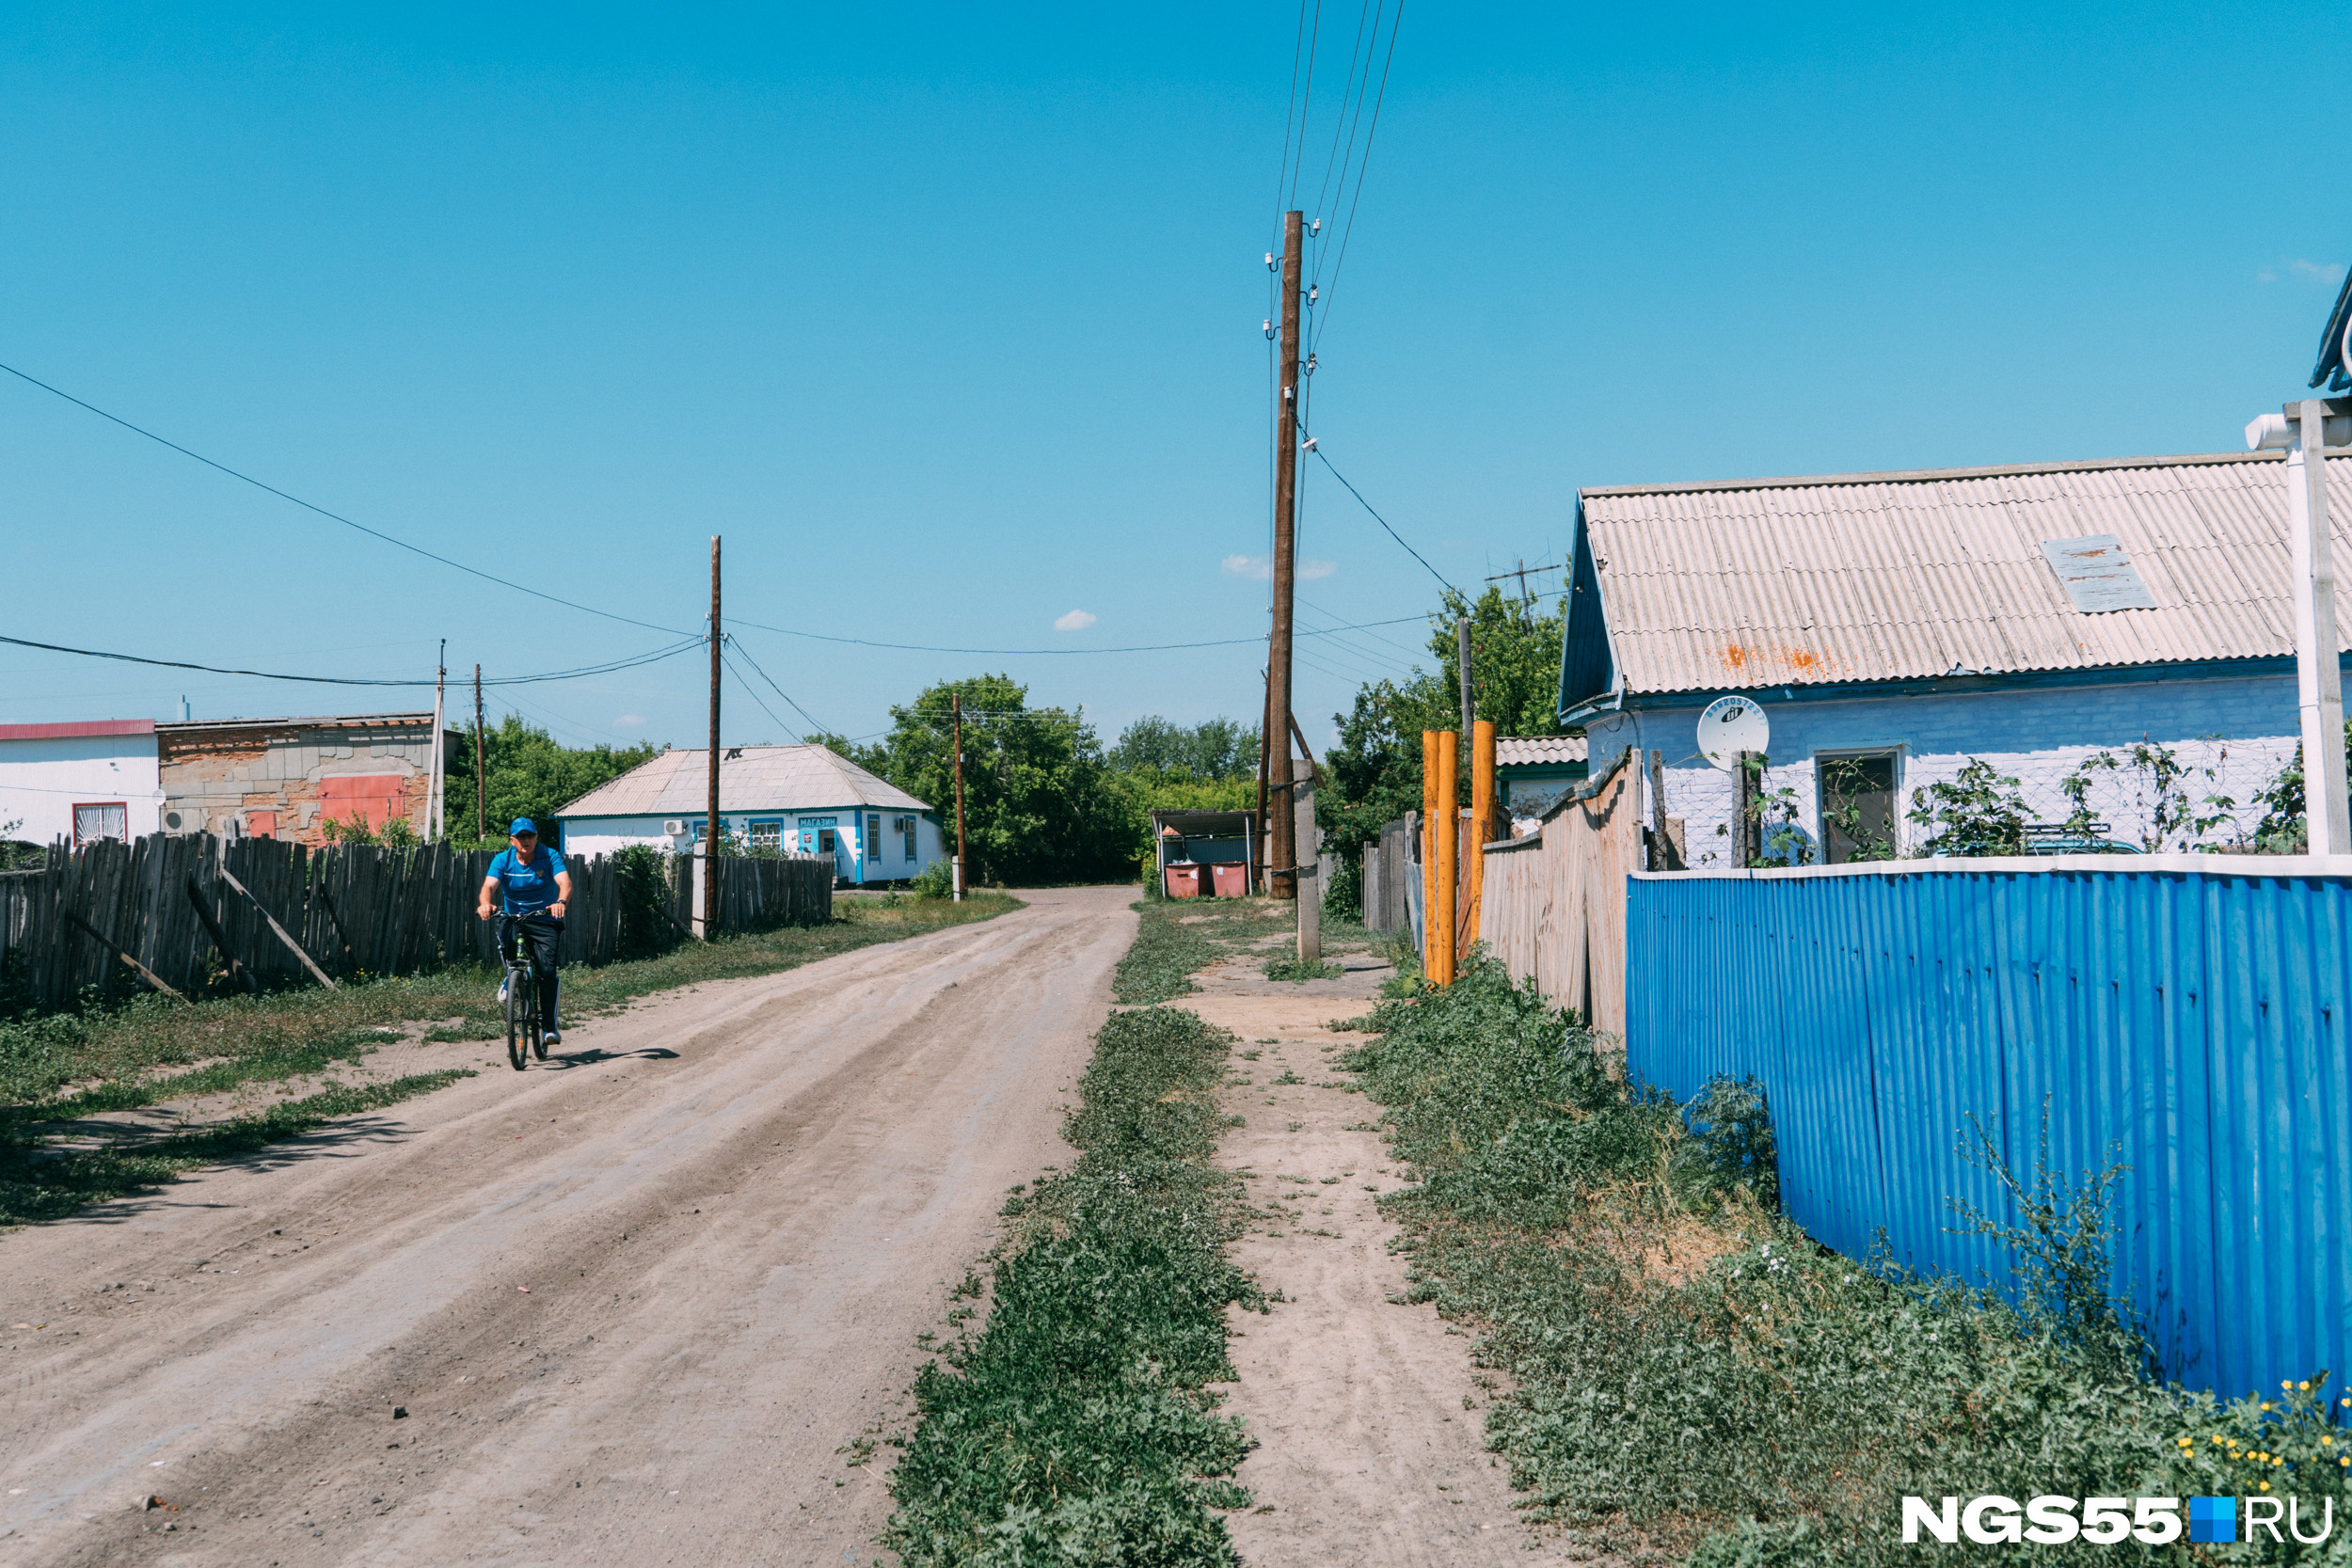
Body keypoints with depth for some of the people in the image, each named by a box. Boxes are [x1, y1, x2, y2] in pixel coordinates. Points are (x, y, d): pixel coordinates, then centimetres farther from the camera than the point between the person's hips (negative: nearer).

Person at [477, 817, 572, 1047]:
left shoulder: (550, 856, -8)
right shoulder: (502, 860, -3)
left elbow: (565, 883, -23)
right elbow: (489, 885, -18)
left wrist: (561, 902, -45)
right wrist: (485, 903, -41)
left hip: (544, 921, -1)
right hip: (513, 918, 1)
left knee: (547, 970, -17)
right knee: (504, 940, -32)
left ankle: (549, 1027, -7)